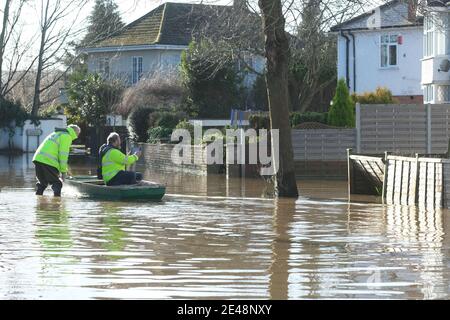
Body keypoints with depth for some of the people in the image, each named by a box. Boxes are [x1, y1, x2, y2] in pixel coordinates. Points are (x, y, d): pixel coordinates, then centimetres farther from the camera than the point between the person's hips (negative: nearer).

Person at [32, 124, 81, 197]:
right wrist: (63, 171, -2)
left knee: (42, 182, 23)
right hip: (49, 163, -8)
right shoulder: (66, 136, 2)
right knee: (57, 184, 0)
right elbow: (63, 155, -6)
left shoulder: (55, 134, 30)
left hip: (38, 159, 8)